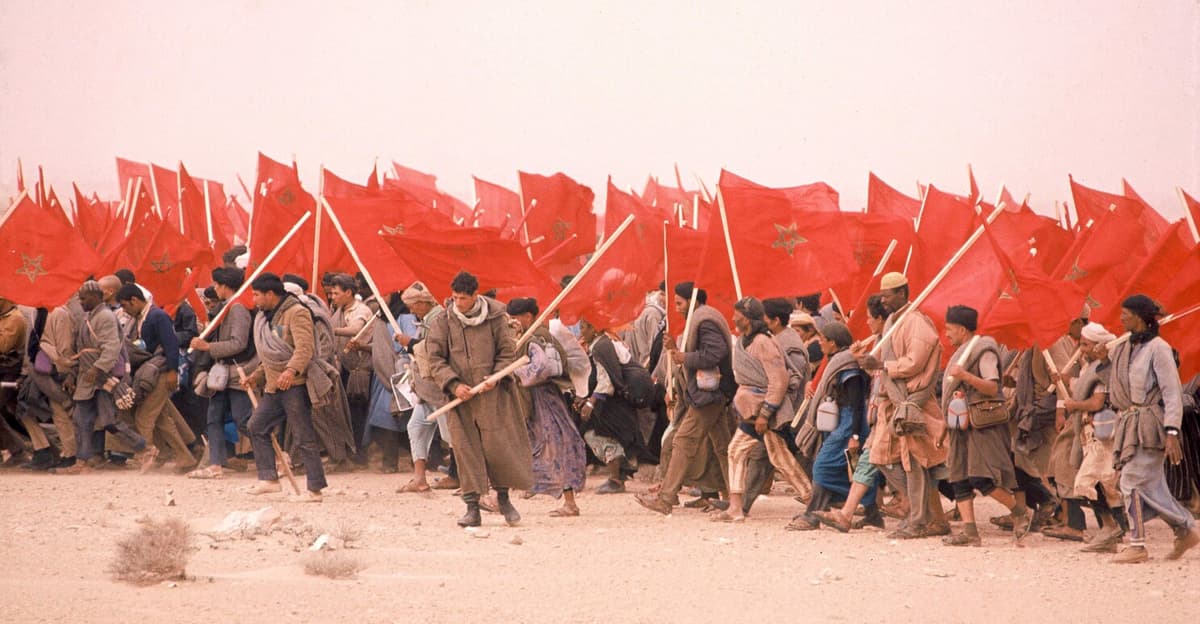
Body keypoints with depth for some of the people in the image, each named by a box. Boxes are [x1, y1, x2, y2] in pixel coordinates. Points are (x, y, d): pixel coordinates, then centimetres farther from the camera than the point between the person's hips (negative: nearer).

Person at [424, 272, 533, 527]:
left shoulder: (494, 318, 0)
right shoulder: (444, 322, 1)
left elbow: (508, 352, 6)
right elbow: (435, 359, 2)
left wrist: (496, 377, -10)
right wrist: (453, 384, -12)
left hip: (492, 395, -1)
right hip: (460, 396, 1)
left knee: (498, 446, -1)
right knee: (466, 450, -2)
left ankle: (503, 496, 21)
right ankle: (472, 507, 2)